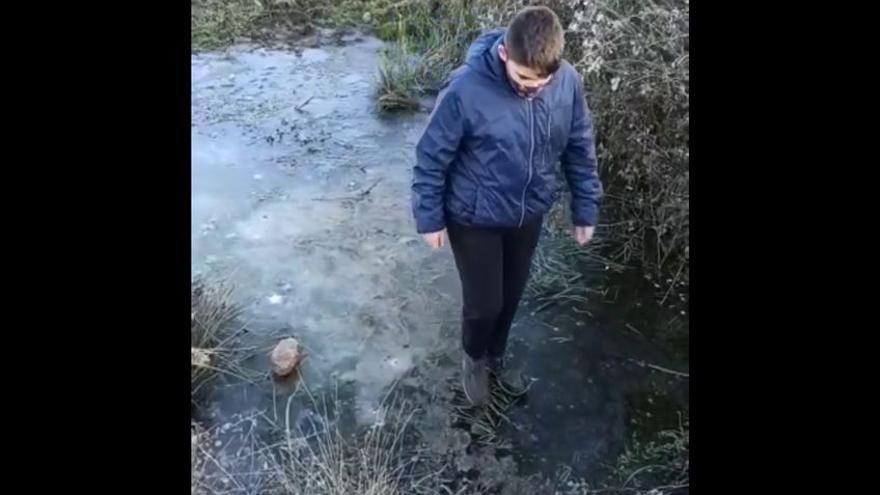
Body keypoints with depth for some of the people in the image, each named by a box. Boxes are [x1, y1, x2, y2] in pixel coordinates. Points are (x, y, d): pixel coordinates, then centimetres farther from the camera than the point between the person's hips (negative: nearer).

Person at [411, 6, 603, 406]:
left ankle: (495, 355, 50)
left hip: (529, 215, 4)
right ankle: (474, 356, 39)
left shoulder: (568, 82, -15)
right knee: (484, 302, 4)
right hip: (474, 218, -4)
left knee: (511, 295, 21)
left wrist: (586, 208, 5)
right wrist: (430, 219, -9)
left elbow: (580, 149, 0)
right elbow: (431, 158, -16)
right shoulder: (466, 89, -28)